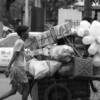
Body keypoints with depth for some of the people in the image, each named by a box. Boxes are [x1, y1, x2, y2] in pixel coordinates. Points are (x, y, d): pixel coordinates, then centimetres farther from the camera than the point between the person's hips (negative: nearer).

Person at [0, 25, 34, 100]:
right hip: (19, 69, -9)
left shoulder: (19, 42, 16)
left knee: (14, 90, 12)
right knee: (26, 88, 1)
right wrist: (8, 68, -19)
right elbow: (14, 56, -17)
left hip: (16, 68, 9)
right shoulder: (20, 42, -12)